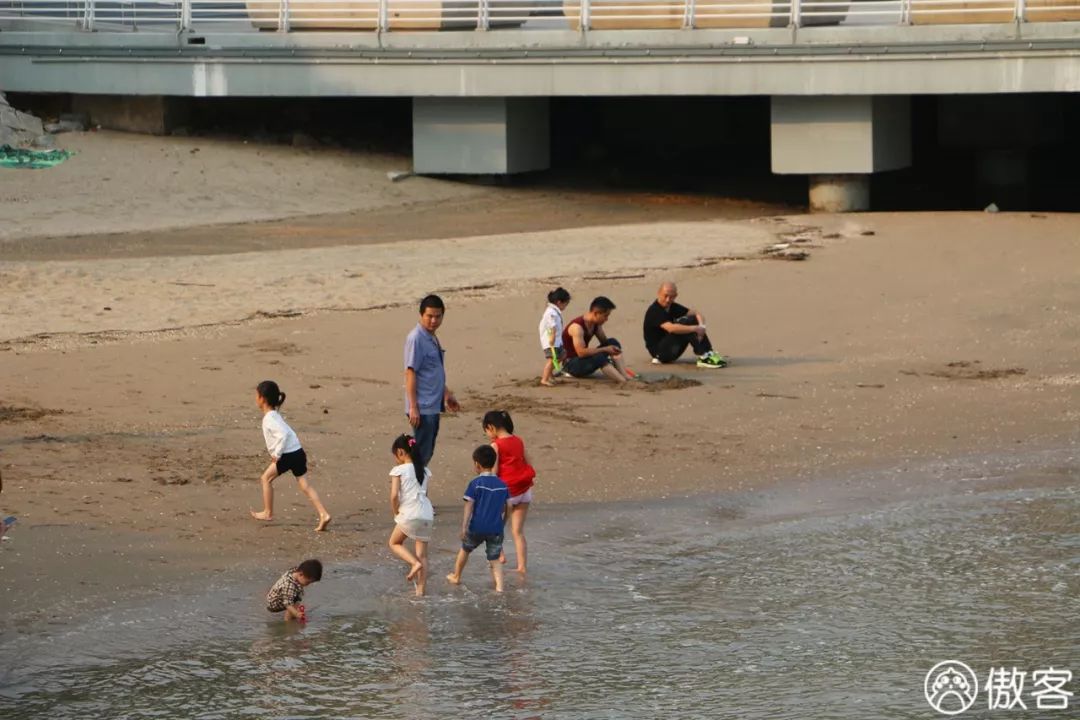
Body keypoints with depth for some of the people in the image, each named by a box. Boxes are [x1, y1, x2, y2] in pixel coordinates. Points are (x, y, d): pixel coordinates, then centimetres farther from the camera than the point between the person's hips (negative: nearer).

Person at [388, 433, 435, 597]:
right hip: (427, 514, 5)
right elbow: (424, 493, 11)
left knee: (394, 543, 18)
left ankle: (415, 563, -5)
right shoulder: (425, 471, 13)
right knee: (422, 554, 10)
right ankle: (420, 589, 6)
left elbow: (394, 495, -11)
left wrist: (395, 512, 4)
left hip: (409, 514, -5)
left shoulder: (398, 470, -4)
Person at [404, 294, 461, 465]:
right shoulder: (416, 339, -15)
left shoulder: (432, 338, 13)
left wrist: (447, 394, 27)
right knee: (422, 453, -7)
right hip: (422, 408, -9)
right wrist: (413, 407, -21)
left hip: (433, 406, 9)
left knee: (427, 453, 13)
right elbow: (410, 373, -18)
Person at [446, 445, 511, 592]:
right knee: (494, 559, 9)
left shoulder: (476, 484, -9)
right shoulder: (503, 485, 4)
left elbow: (469, 507, -14)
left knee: (465, 549, 23)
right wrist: (502, 524, 22)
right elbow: (508, 507, 9)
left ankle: (456, 577, 40)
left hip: (477, 527, -2)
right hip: (496, 529, 2)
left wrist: (464, 527, -15)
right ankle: (499, 585, -10)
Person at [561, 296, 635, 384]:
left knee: (613, 342, -6)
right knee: (599, 357, -36)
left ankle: (625, 375, -18)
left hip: (585, 360, 9)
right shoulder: (577, 326, -26)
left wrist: (613, 348, -13)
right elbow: (581, 352, -32)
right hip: (571, 364, -9)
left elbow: (605, 342, 11)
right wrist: (605, 349, -27)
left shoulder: (596, 324, 1)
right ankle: (623, 383, -40)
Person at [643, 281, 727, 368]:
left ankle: (708, 353, -17)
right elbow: (671, 328, -34)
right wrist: (695, 328, -29)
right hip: (659, 350, -8)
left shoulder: (672, 307, 7)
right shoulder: (654, 311, -18)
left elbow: (697, 314, 3)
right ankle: (703, 357, -29)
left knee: (693, 320, -6)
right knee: (684, 323, -25)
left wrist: (701, 327, -19)